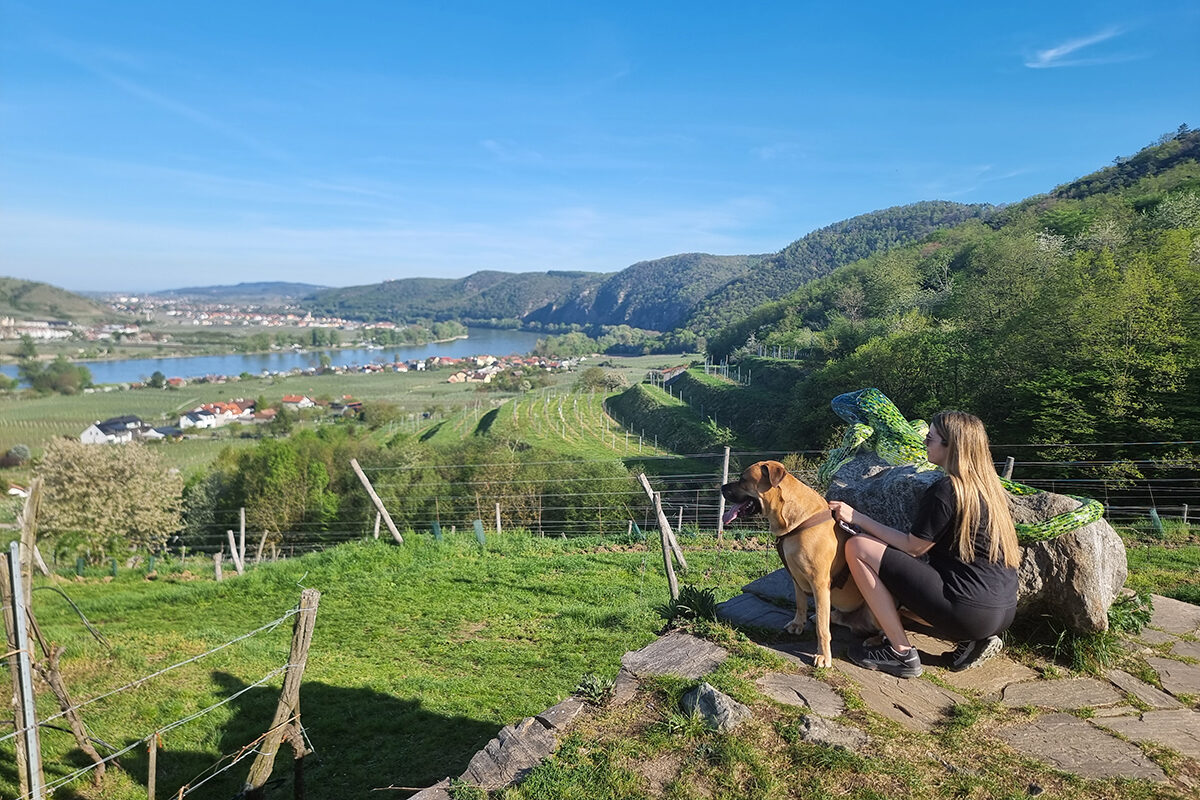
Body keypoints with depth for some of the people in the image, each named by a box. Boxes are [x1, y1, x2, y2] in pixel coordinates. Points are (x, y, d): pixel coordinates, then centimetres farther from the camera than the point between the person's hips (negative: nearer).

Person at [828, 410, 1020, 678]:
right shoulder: (990, 487, 11)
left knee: (857, 547, -9)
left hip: (968, 611, -9)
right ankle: (973, 641, 11)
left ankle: (901, 653, -4)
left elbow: (913, 546, -8)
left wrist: (857, 518, -2)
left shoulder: (945, 491, -16)